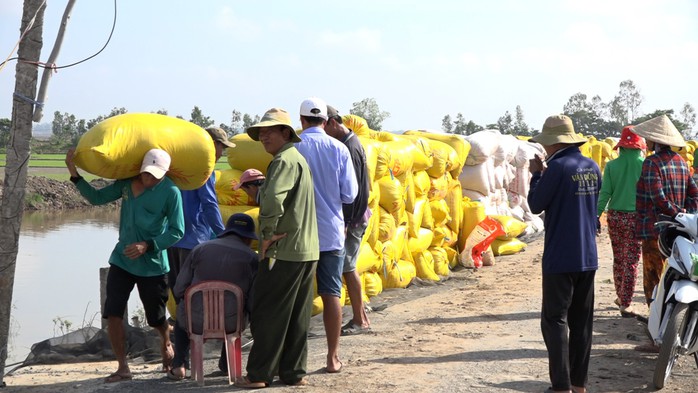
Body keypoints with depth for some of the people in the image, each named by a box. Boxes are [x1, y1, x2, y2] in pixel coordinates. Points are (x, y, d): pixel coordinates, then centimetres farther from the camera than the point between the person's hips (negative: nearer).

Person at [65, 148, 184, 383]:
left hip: (153, 266, -4)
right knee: (113, 313, -8)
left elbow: (177, 232, -13)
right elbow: (97, 198, 7)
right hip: (122, 260, 4)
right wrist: (75, 174, -2)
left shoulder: (170, 192, -15)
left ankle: (166, 344, 45)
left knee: (155, 318, 10)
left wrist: (147, 246, -23)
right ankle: (123, 368, 3)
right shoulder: (127, 182, -2)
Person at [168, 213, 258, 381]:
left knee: (181, 312, 36)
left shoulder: (200, 249, -1)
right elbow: (253, 302, -6)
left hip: (196, 322, 0)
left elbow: (179, 290, 0)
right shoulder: (251, 258, -6)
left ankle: (179, 365, 26)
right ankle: (226, 362, 40)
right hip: (230, 325, 0)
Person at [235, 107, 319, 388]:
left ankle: (259, 374, 2)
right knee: (297, 315, 12)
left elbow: (273, 198, -32)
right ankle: (294, 372, 16)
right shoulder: (298, 159, 18)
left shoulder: (284, 161, -14)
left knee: (267, 314, -2)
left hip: (283, 251, -10)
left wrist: (268, 233, -21)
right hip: (306, 250, 10)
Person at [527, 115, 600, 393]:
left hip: (560, 258, -7)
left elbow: (536, 205, -9)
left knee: (555, 321, -2)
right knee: (581, 321, 12)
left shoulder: (557, 167, -15)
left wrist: (537, 175, 5)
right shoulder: (592, 168, 7)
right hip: (588, 258, 7)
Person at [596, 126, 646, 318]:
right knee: (631, 261, 2)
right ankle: (626, 304, 0)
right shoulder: (645, 165, -7)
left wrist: (596, 215, 0)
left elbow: (604, 193, -5)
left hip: (615, 216, 2)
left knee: (618, 259, 18)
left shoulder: (612, 165, -3)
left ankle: (620, 296, 31)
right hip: (636, 217, -2)